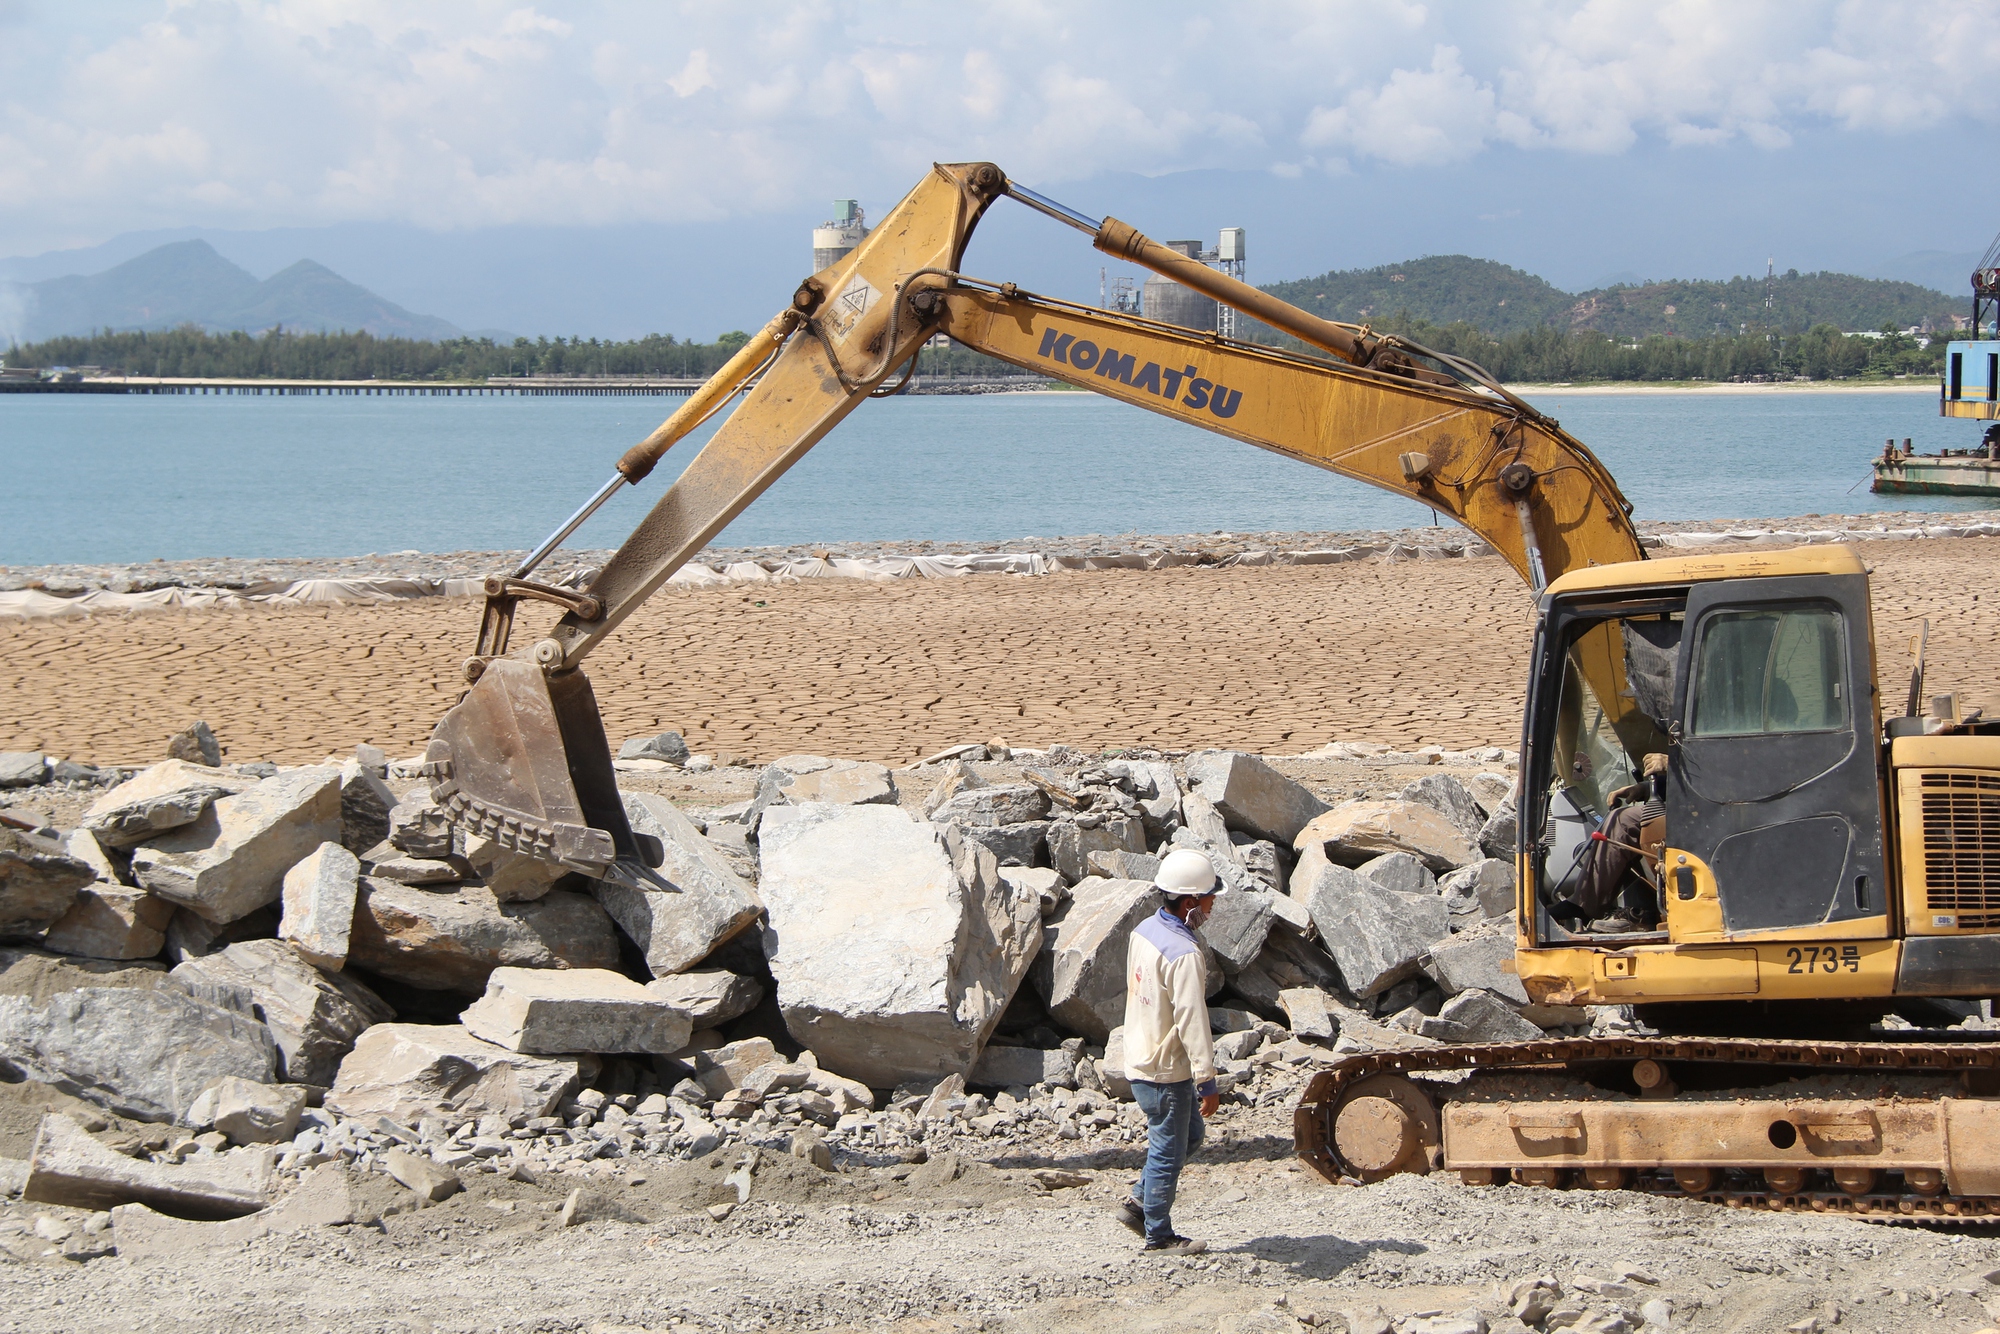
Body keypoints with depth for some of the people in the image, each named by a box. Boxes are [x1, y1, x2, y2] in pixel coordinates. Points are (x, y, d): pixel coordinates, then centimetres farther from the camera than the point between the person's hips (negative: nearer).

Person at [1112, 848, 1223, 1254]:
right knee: (1169, 1151, 5)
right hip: (1166, 1071, -9)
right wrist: (1207, 1080, -20)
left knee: (1191, 1133, 24)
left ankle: (1139, 1203, 26)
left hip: (1141, 1058, 9)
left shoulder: (1144, 931, 4)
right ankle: (1159, 1235, 16)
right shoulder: (1184, 954, -26)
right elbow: (1192, 1019, -26)